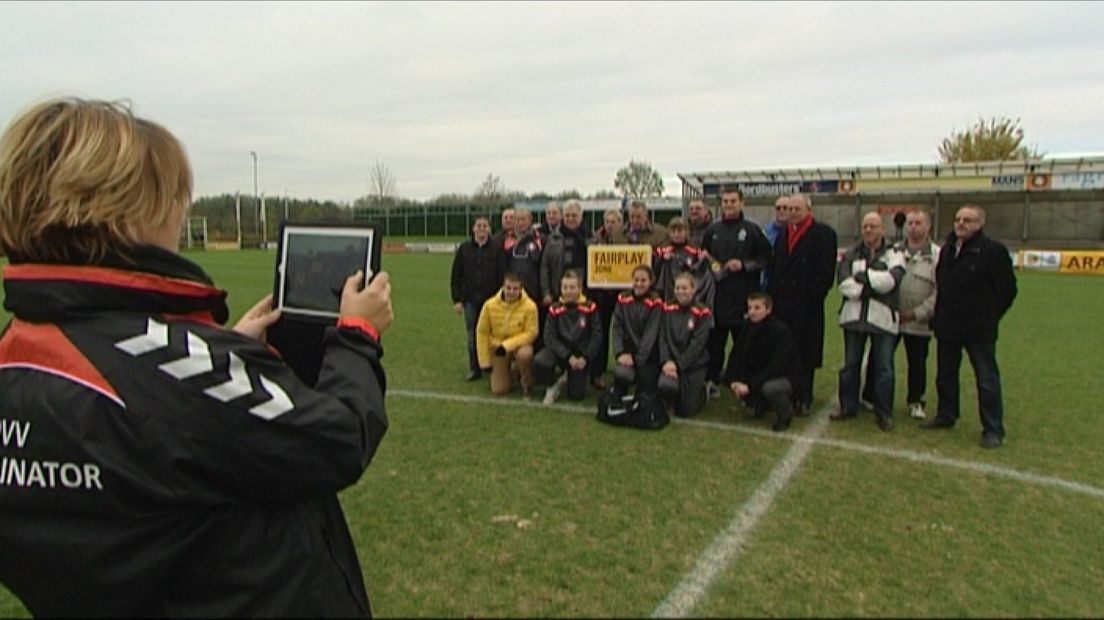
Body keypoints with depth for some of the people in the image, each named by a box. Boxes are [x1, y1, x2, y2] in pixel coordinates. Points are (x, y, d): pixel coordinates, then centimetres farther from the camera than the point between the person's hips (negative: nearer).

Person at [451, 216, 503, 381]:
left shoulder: (496, 250, 1)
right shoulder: (464, 249, 6)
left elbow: (501, 276, 0)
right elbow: (456, 276, 6)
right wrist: (457, 299, 1)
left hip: (491, 299, -1)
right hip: (470, 299, 2)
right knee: (472, 335, 3)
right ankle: (474, 369, 13)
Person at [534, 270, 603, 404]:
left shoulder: (590, 308, -10)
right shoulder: (555, 309, -9)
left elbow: (597, 336, -6)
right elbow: (549, 338, -10)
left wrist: (585, 358, -15)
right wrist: (568, 356, -20)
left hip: (581, 354, 0)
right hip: (560, 351, 0)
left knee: (576, 395, -7)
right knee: (539, 362, -31)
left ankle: (571, 376, 30)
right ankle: (553, 386, 1)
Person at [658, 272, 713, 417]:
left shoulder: (702, 313, -6)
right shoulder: (667, 310, 3)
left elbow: (697, 344, -13)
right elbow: (662, 337, -3)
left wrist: (679, 365, -20)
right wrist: (666, 361, -19)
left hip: (694, 364, -2)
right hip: (671, 361, 2)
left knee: (685, 410, -3)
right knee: (665, 385, -30)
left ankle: (702, 390, 30)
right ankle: (677, 398, 7)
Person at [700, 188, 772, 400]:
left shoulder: (752, 230, 1)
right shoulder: (712, 231, 12)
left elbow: (766, 258, -1)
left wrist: (744, 265, -12)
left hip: (743, 297, -3)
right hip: (717, 295, 3)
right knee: (715, 341, 8)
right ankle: (711, 382, 18)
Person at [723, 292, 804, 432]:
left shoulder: (781, 330, -24)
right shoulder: (747, 327, -5)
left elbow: (777, 366, -30)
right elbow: (736, 354, -5)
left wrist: (750, 385, -33)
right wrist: (733, 380, -21)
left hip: (785, 377, -7)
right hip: (757, 373, 7)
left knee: (770, 387, -39)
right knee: (725, 375, -9)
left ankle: (785, 415, -3)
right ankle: (760, 404, 14)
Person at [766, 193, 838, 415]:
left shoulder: (823, 234, -3)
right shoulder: (782, 234, 16)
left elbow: (825, 273, -9)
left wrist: (809, 298, -15)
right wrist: (771, 295, 5)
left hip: (806, 306, -5)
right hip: (781, 305, 5)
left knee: (805, 354, 2)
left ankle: (804, 399, 12)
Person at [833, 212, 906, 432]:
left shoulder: (894, 255, 3)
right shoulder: (851, 255, 9)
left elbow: (890, 280, -16)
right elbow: (844, 284, -6)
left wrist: (862, 276, -9)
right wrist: (874, 287, -13)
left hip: (883, 318, -2)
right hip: (854, 316, 3)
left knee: (884, 368, 1)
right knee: (850, 364, 10)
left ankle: (884, 413, 13)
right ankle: (848, 407, 22)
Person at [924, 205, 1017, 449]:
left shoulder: (993, 250, -11)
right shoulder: (947, 249, 10)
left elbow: (1007, 289, -7)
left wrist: (989, 317, -3)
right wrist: (939, 314, 13)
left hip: (978, 330, -7)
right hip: (947, 327, 7)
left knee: (987, 380, 0)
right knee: (945, 375, 17)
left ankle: (993, 430, 9)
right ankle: (946, 415, 33)